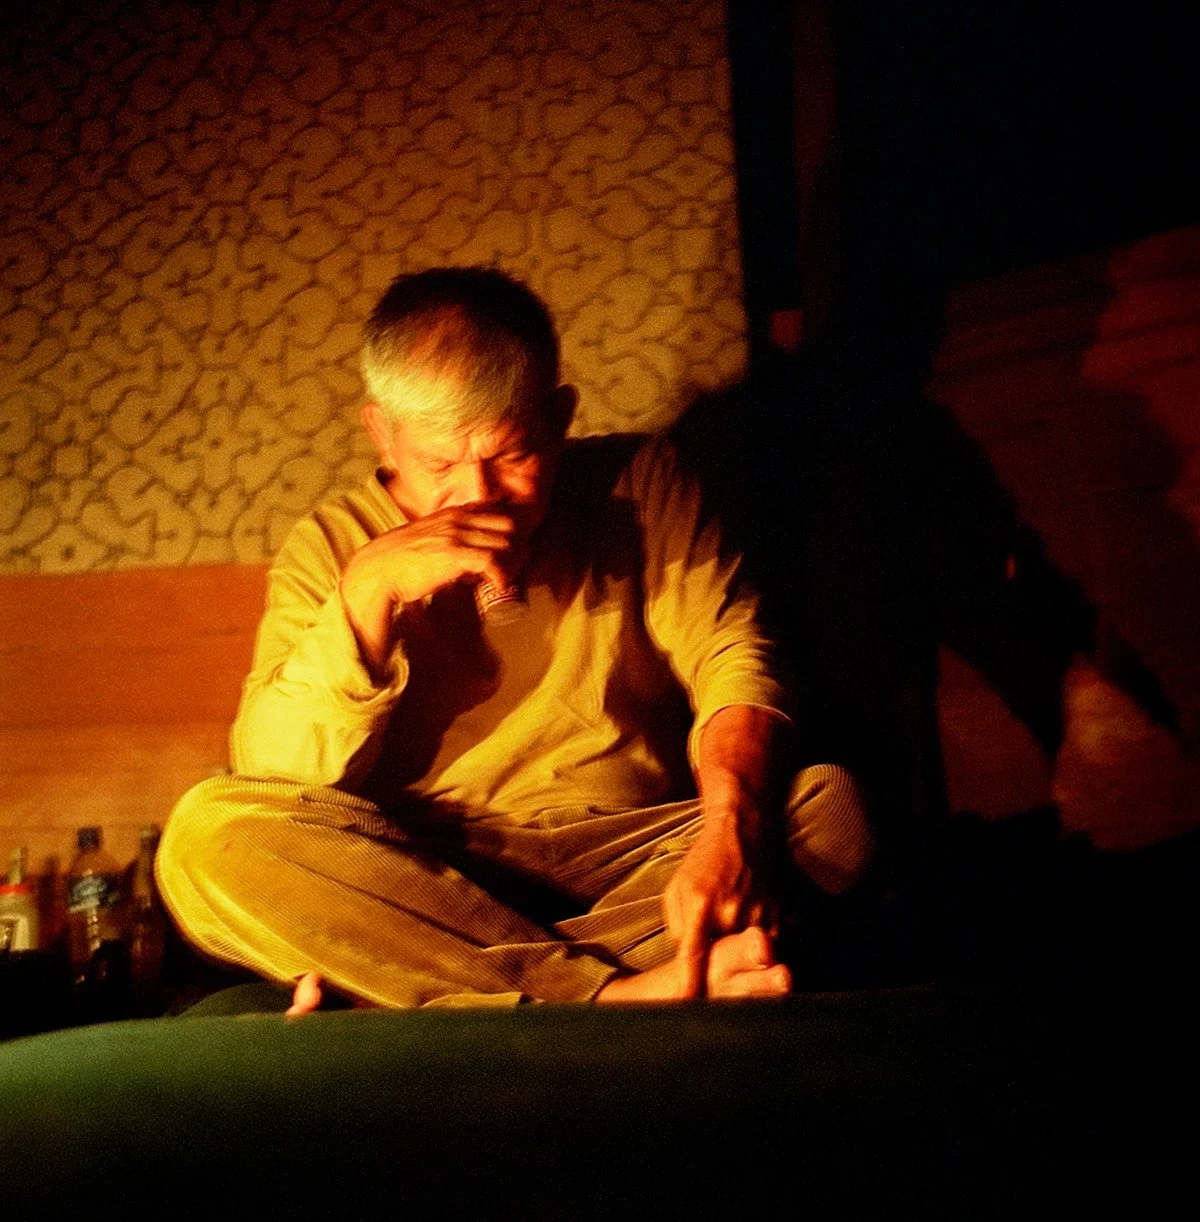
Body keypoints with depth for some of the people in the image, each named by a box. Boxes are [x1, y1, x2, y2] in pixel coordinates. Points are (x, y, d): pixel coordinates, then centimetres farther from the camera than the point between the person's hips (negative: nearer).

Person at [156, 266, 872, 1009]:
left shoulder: (638, 485, 7)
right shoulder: (331, 548, 6)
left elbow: (734, 663, -5)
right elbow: (271, 780, -4)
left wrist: (730, 829, -25)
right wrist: (369, 592, -17)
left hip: (627, 866, 1)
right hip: (417, 878, 0)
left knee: (831, 804, -26)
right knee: (208, 835, -26)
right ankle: (623, 996, -32)